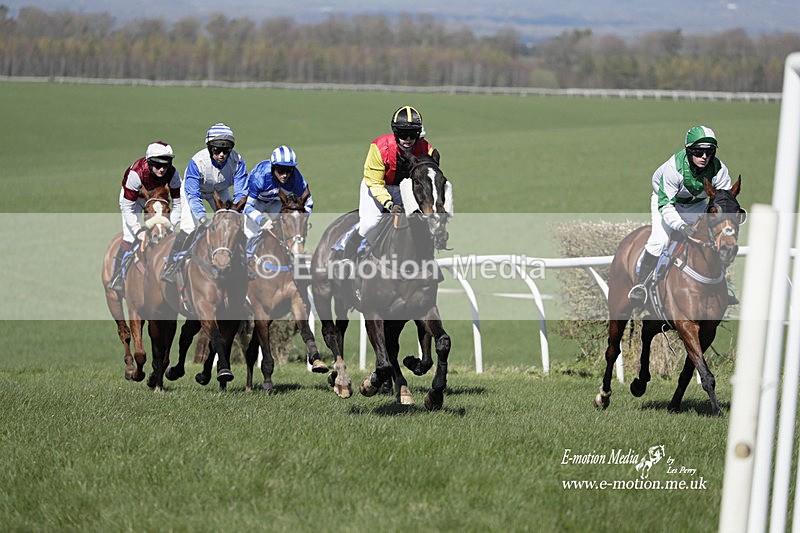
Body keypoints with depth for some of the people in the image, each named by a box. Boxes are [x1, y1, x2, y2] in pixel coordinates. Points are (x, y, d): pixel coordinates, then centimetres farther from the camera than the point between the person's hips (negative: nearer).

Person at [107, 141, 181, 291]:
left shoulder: (172, 174, -29)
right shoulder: (136, 173, -40)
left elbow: (178, 204, -21)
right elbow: (127, 208, -33)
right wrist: (138, 230, -40)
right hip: (133, 197, -4)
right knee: (130, 237, -18)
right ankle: (117, 276, -10)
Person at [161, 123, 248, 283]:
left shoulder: (237, 161, -30)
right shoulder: (197, 161, -38)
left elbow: (241, 193, -26)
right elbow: (192, 194, -36)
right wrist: (202, 216, -49)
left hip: (220, 191, 3)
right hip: (195, 189, -3)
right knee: (188, 227, -19)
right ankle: (170, 265, -13)